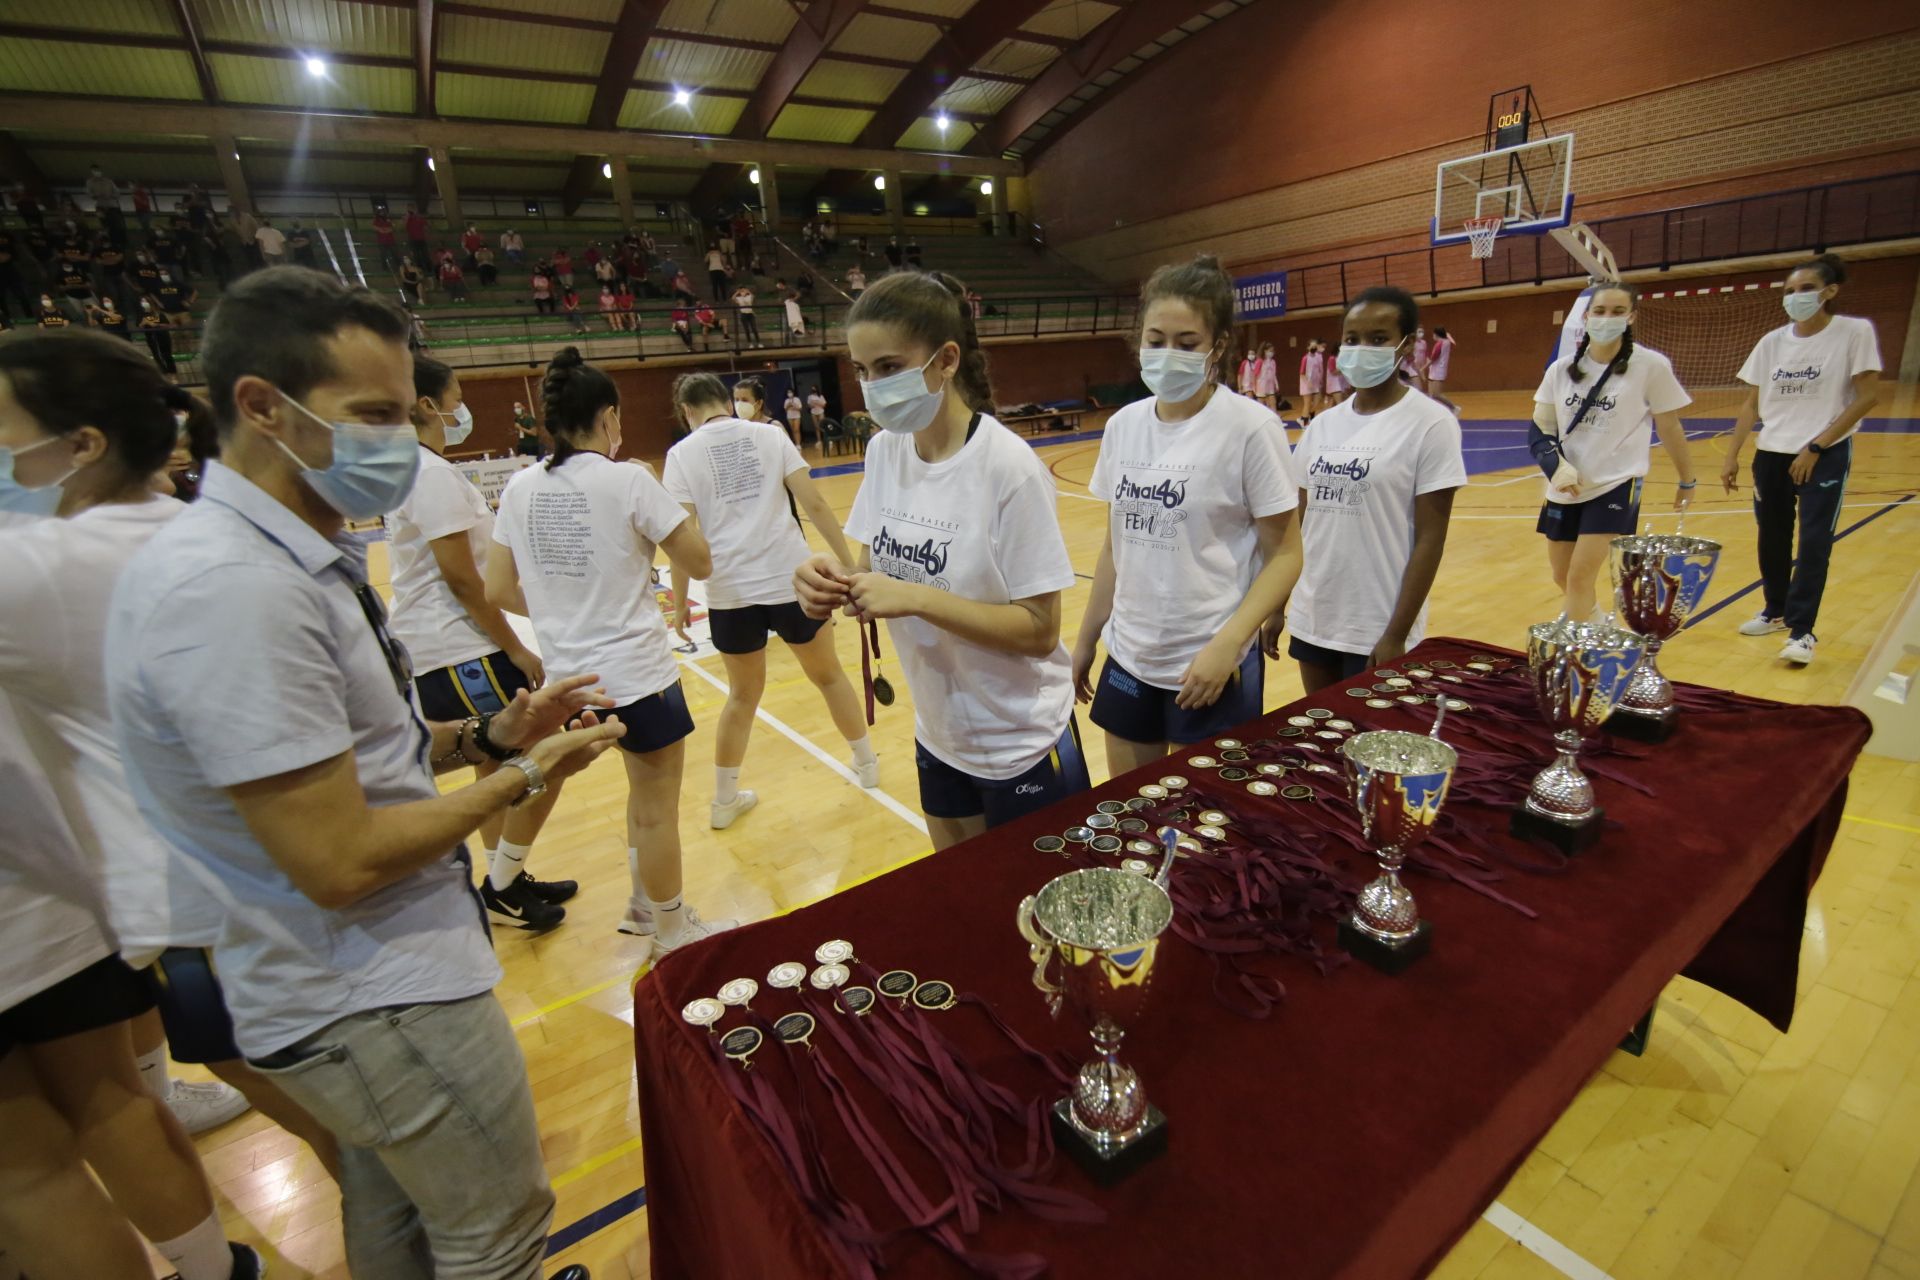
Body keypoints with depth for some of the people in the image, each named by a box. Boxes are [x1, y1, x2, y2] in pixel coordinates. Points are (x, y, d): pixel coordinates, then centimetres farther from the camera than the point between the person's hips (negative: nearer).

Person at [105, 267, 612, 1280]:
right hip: (376, 1006, -9)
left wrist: (489, 735, -3)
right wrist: (523, 776, -16)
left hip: (361, 979, 9)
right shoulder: (231, 588, -28)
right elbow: (341, 862, -27)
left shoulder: (287, 559, 3)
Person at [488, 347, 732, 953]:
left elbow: (499, 590, 4)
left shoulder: (521, 488, 2)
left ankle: (645, 906, 40)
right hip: (635, 672, -6)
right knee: (657, 808, 11)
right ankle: (673, 932, 28)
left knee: (646, 787, 25)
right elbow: (699, 563, -9)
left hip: (570, 674, 7)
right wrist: (671, 508, 4)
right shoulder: (628, 480, -14)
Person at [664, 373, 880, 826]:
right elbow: (814, 504, -4)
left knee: (743, 695, 19)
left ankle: (725, 800, 28)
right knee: (829, 676, 20)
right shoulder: (769, 436, 4)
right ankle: (867, 765, 34)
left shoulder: (682, 454, 2)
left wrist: (680, 603, 3)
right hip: (790, 580, 0)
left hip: (730, 591, 0)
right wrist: (849, 564, 1)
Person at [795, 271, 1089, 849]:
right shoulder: (885, 451, -4)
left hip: (1022, 747, -6)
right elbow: (878, 570, 3)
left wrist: (915, 598, -29)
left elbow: (1039, 629, -21)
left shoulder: (1007, 467, -22)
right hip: (939, 737, 6)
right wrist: (836, 580, -19)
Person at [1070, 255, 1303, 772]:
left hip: (1212, 665, -4)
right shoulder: (1124, 424, 3)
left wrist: (1227, 643, -20)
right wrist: (1086, 638, 13)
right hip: (1129, 658, 5)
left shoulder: (1251, 427, -11)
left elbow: (1285, 555, -8)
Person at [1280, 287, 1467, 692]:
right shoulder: (1323, 425, 6)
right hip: (1312, 620, 5)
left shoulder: (1431, 423, -8)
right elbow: (1298, 523, 9)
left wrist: (1396, 635, -14)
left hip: (1377, 632, -5)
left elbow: (1430, 539, -11)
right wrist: (1276, 607, 7)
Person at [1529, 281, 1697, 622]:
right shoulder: (1561, 369, 1)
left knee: (1581, 575, -15)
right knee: (1563, 577, 14)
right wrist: (1557, 467, -14)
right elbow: (1540, 430, 3)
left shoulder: (1651, 366, -7)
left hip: (1617, 485, -4)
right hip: (1564, 489, 4)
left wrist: (1687, 481, 10)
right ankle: (1599, 623, 44)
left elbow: (1669, 428, 1)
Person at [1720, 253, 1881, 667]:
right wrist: (1732, 456, 3)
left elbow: (1868, 396, -8)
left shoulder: (1855, 332, -5)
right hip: (1771, 454, 4)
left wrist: (1816, 447, -15)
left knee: (1814, 541, -8)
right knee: (1772, 537, 10)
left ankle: (1802, 630, -3)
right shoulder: (1772, 342, 6)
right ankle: (1776, 611, 27)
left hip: (1826, 456, -4)